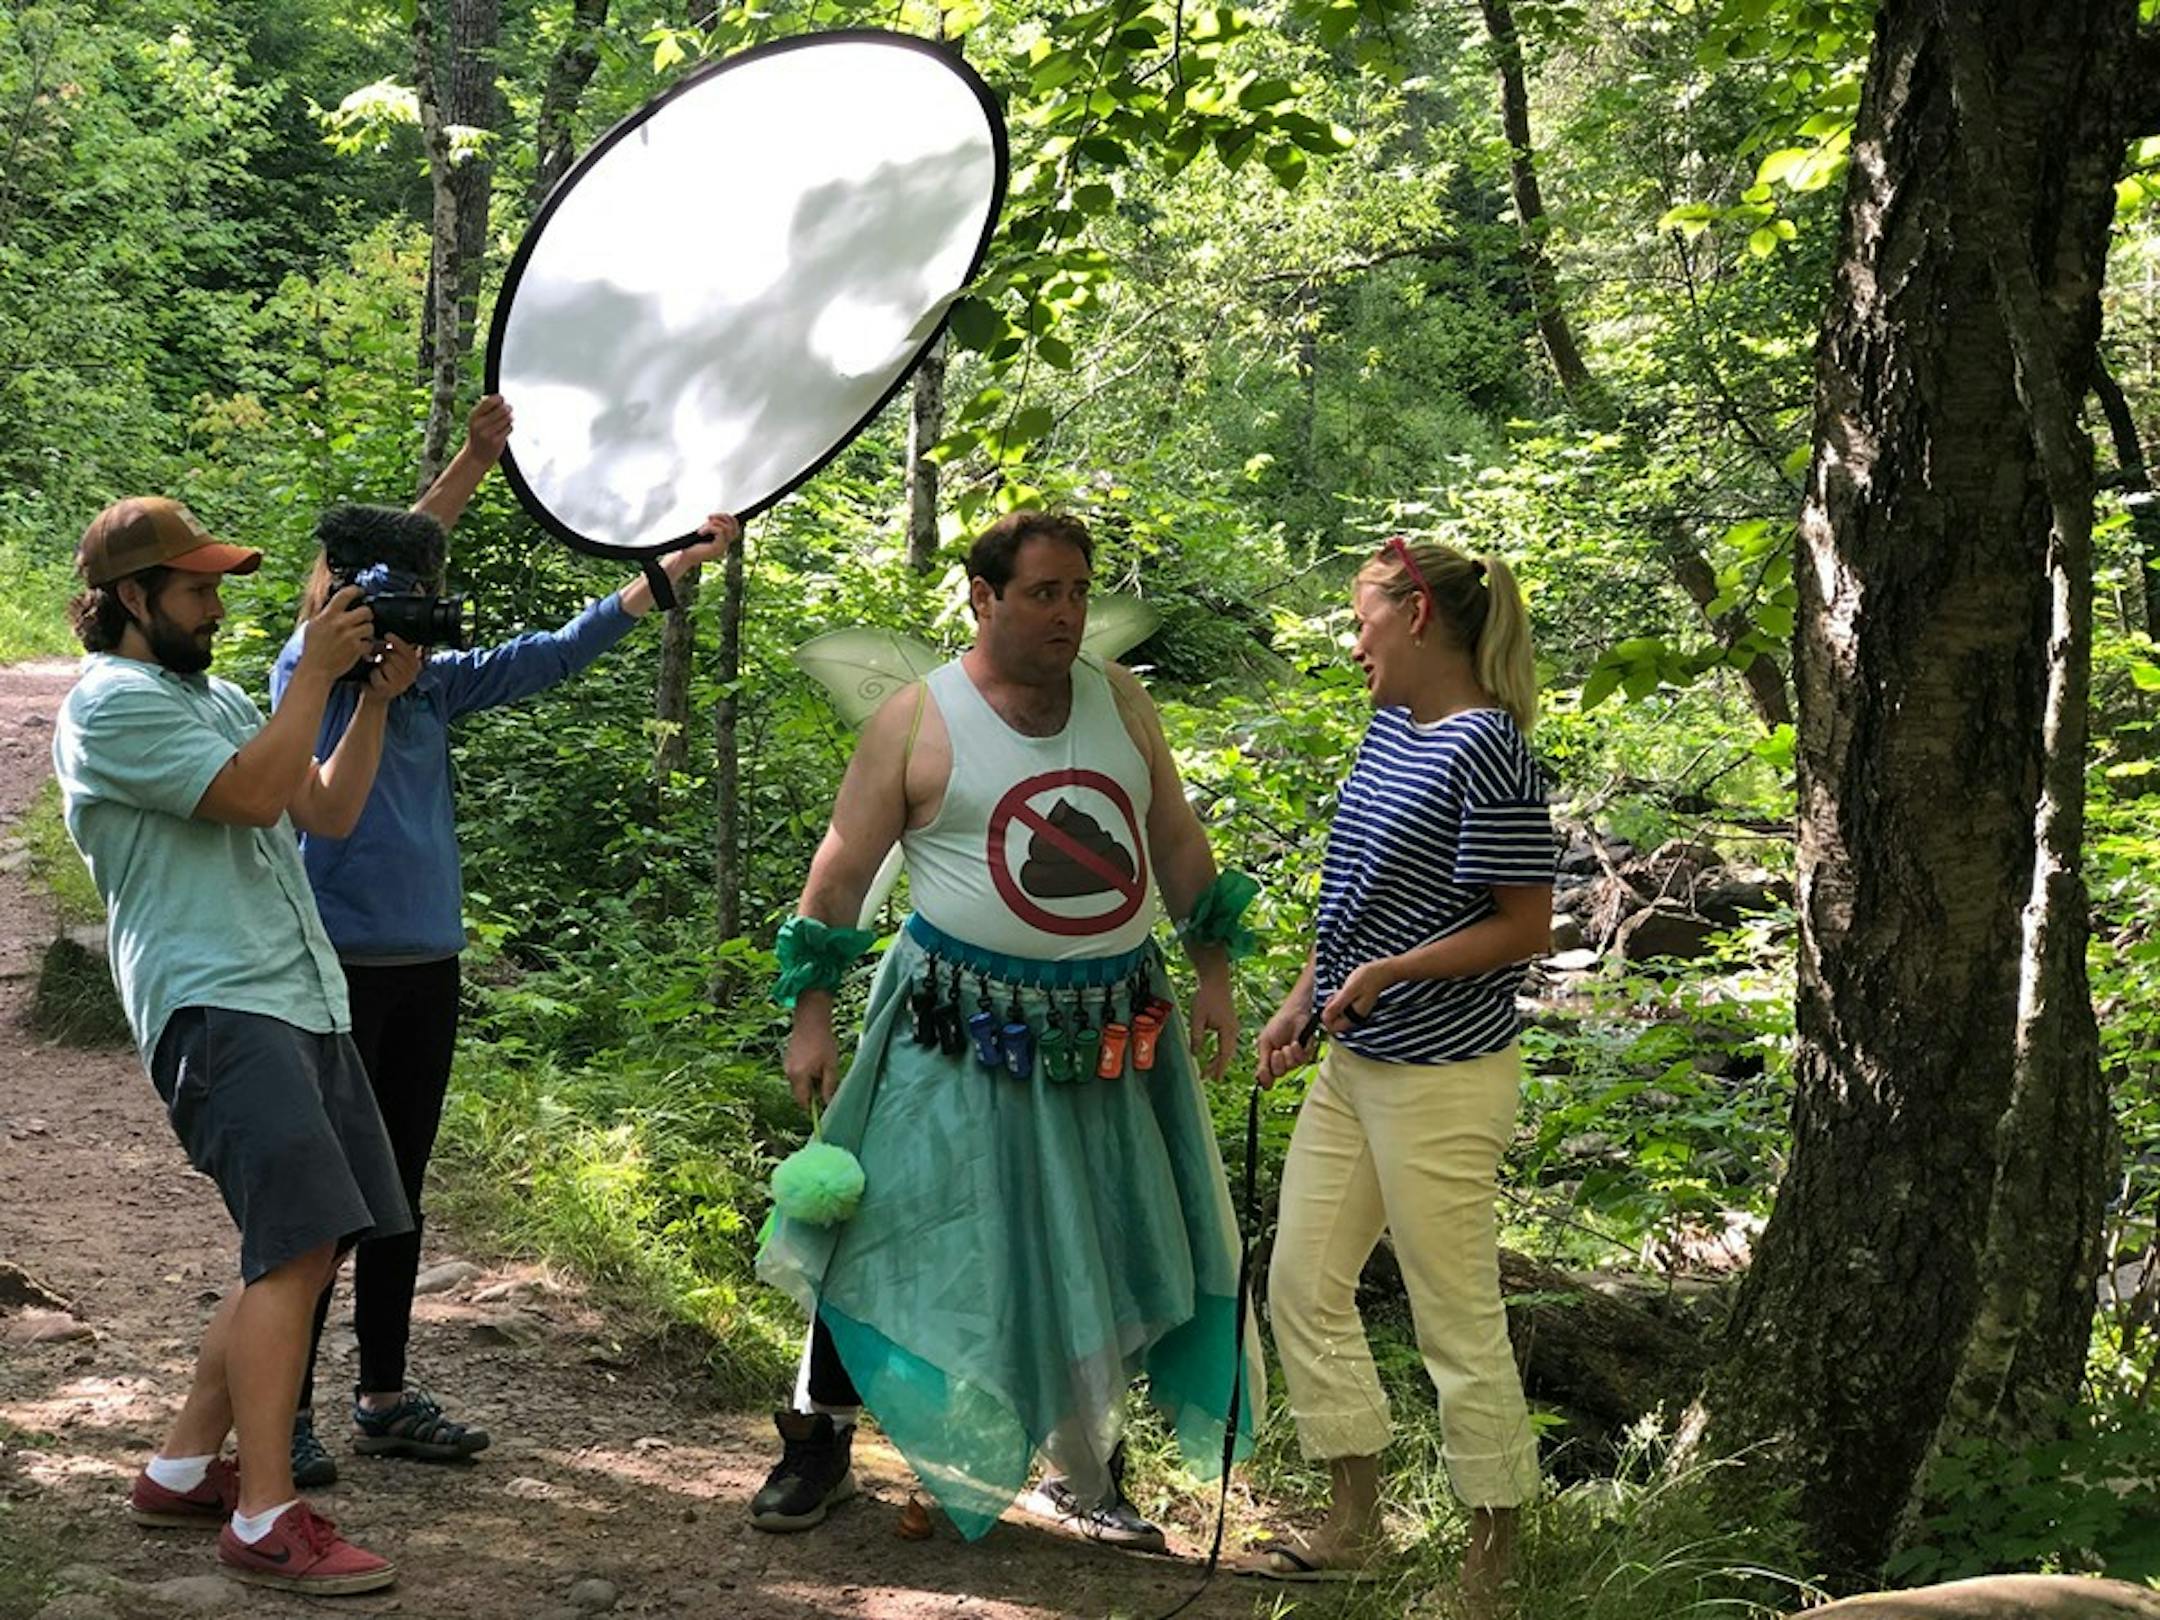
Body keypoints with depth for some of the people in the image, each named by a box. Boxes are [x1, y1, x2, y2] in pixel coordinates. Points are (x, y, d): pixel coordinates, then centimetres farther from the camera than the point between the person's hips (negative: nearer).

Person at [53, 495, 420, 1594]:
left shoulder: (214, 697, 23)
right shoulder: (113, 704, -6)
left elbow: (326, 810, 20)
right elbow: (256, 794, -16)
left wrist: (378, 696, 11)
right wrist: (316, 671, -9)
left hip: (302, 1004, 10)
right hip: (216, 1008, -10)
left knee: (303, 1249, 10)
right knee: (293, 1246, -18)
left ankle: (183, 1470, 19)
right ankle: (265, 1521, -16)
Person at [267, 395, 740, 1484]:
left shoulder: (427, 683, 10)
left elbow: (551, 656, 16)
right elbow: (366, 589, -24)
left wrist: (674, 568, 18)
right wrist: (469, 469, -25)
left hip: (427, 969, 7)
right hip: (339, 972, -7)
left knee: (398, 1191, 13)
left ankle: (385, 1400, 24)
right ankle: (286, 1413, 7)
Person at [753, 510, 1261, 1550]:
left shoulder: (1118, 700, 7)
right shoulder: (917, 720, -6)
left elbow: (1178, 841, 14)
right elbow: (840, 874, -4)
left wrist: (1212, 969, 9)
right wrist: (809, 1012, -7)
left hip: (1111, 1034, 5)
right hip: (964, 1034, -4)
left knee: (1105, 1259, 11)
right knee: (895, 1235, -1)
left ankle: (1085, 1480, 27)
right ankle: (816, 1445, 17)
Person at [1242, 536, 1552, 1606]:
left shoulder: (1483, 750, -19)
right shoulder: (1389, 728, 9)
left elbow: (1526, 924, -19)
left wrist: (1389, 972, -22)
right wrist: (1301, 1007, 13)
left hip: (1443, 1078, -10)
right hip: (1353, 1065, 10)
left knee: (1457, 1321, 0)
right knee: (1302, 1285, 14)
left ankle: (1490, 1570, 14)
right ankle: (1353, 1525, 27)